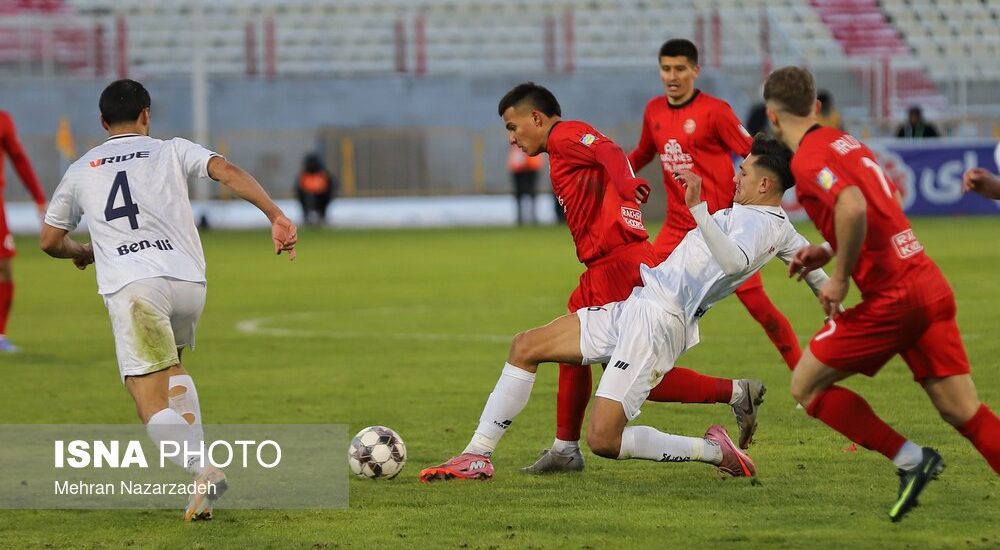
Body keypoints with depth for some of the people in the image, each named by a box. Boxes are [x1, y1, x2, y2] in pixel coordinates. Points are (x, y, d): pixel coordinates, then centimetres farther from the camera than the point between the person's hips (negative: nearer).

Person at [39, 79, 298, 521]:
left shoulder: (80, 171, 20)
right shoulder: (172, 151, 18)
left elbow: (50, 241, 26)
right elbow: (228, 172, 1)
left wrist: (81, 253, 47)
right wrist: (276, 216, -4)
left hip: (130, 287, -2)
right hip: (189, 282, 2)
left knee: (153, 409, -5)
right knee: (171, 368, 31)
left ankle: (203, 471, -33)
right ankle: (197, 454, 12)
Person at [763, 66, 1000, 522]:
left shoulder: (808, 160, -10)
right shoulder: (844, 142, 17)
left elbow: (853, 208, -28)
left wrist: (840, 276, -16)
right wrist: (829, 251, 25)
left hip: (890, 297, -8)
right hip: (930, 286, 8)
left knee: (806, 386, 6)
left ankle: (909, 458, 0)